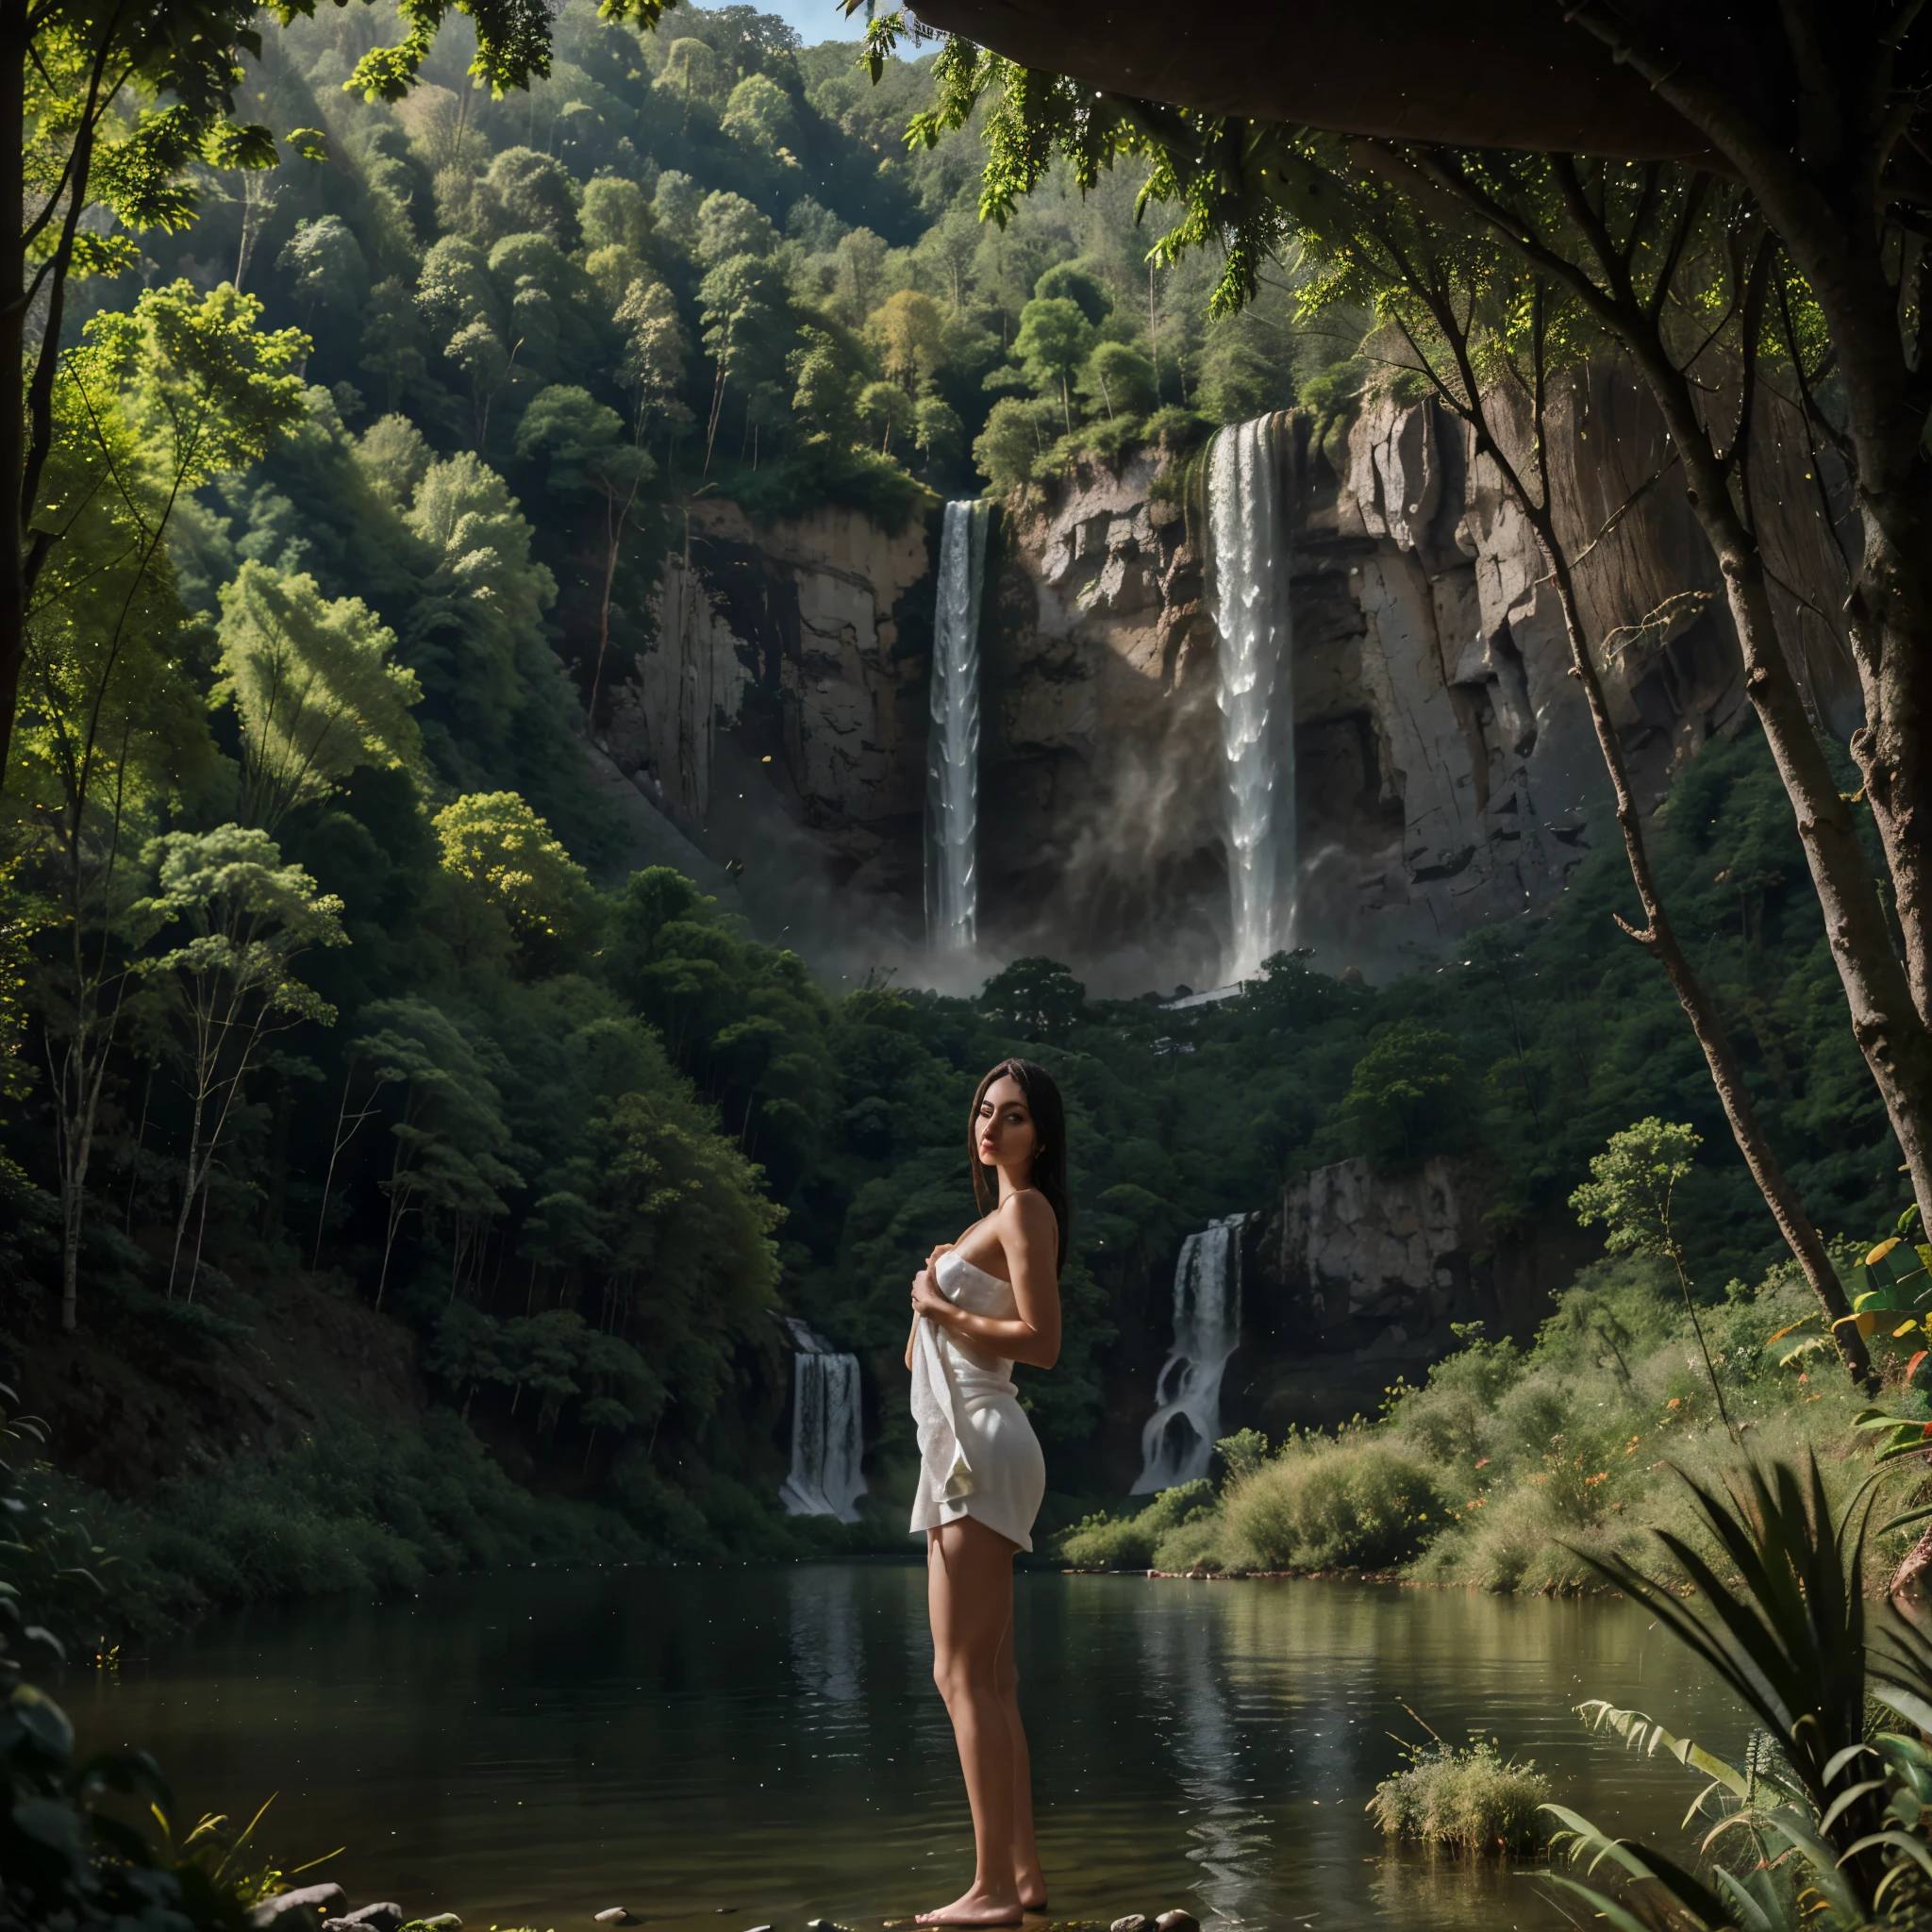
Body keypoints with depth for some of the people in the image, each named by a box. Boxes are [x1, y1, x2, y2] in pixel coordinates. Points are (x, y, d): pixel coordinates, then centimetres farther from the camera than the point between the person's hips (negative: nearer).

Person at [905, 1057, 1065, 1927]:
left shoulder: (1025, 1208, -6)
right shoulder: (996, 1218, 22)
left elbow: (1043, 1340, -19)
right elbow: (917, 1356, 22)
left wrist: (942, 1309, -10)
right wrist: (930, 1300, 4)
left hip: (982, 1448, -10)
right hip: (964, 1449, 10)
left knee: (963, 1675, -11)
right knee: (989, 1681, 10)